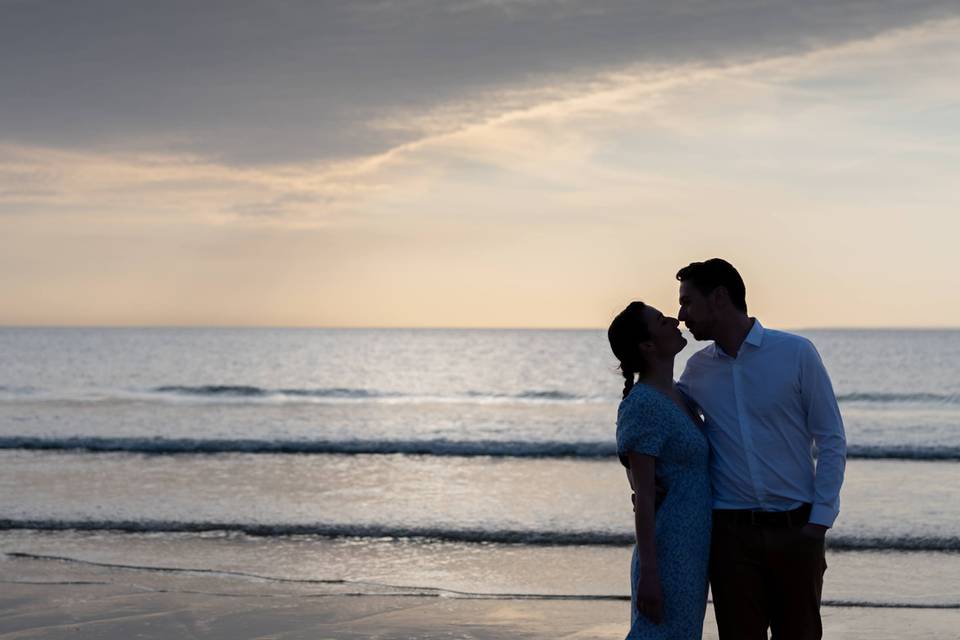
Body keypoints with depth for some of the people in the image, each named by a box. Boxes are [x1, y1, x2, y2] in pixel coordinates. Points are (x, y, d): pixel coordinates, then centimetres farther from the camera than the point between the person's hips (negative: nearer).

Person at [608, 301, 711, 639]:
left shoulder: (674, 395, 12)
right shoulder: (643, 405, -15)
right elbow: (643, 494, -18)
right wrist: (648, 573, -20)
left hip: (689, 552, 9)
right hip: (668, 557, -9)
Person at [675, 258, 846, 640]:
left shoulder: (796, 353, -3)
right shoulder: (697, 369, 8)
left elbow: (832, 440, -1)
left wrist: (820, 522, -8)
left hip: (796, 528, -2)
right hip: (732, 532, 2)